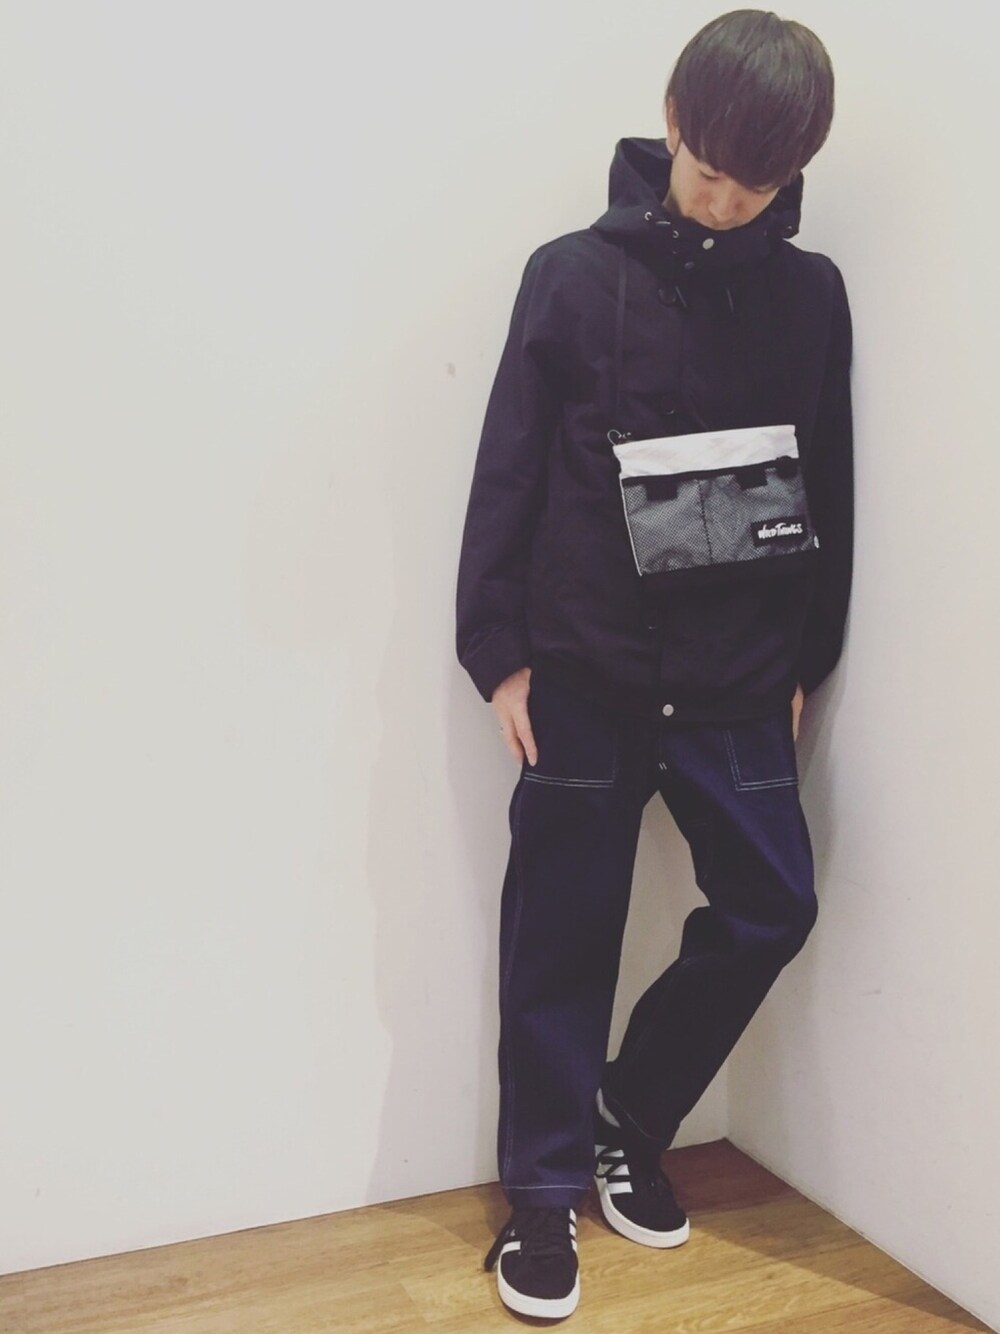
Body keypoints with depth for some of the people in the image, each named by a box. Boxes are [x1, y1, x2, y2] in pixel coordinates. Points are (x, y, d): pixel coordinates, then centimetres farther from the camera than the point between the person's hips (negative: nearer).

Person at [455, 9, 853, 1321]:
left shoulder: (811, 293, 5)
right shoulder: (575, 276, -4)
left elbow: (829, 491, 10)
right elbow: (508, 477, -3)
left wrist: (805, 661, 10)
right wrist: (499, 652, -6)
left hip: (737, 679, 4)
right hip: (587, 675, -3)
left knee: (772, 906, 6)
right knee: (564, 934, 5)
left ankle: (631, 1121, 29)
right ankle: (545, 1186, 24)